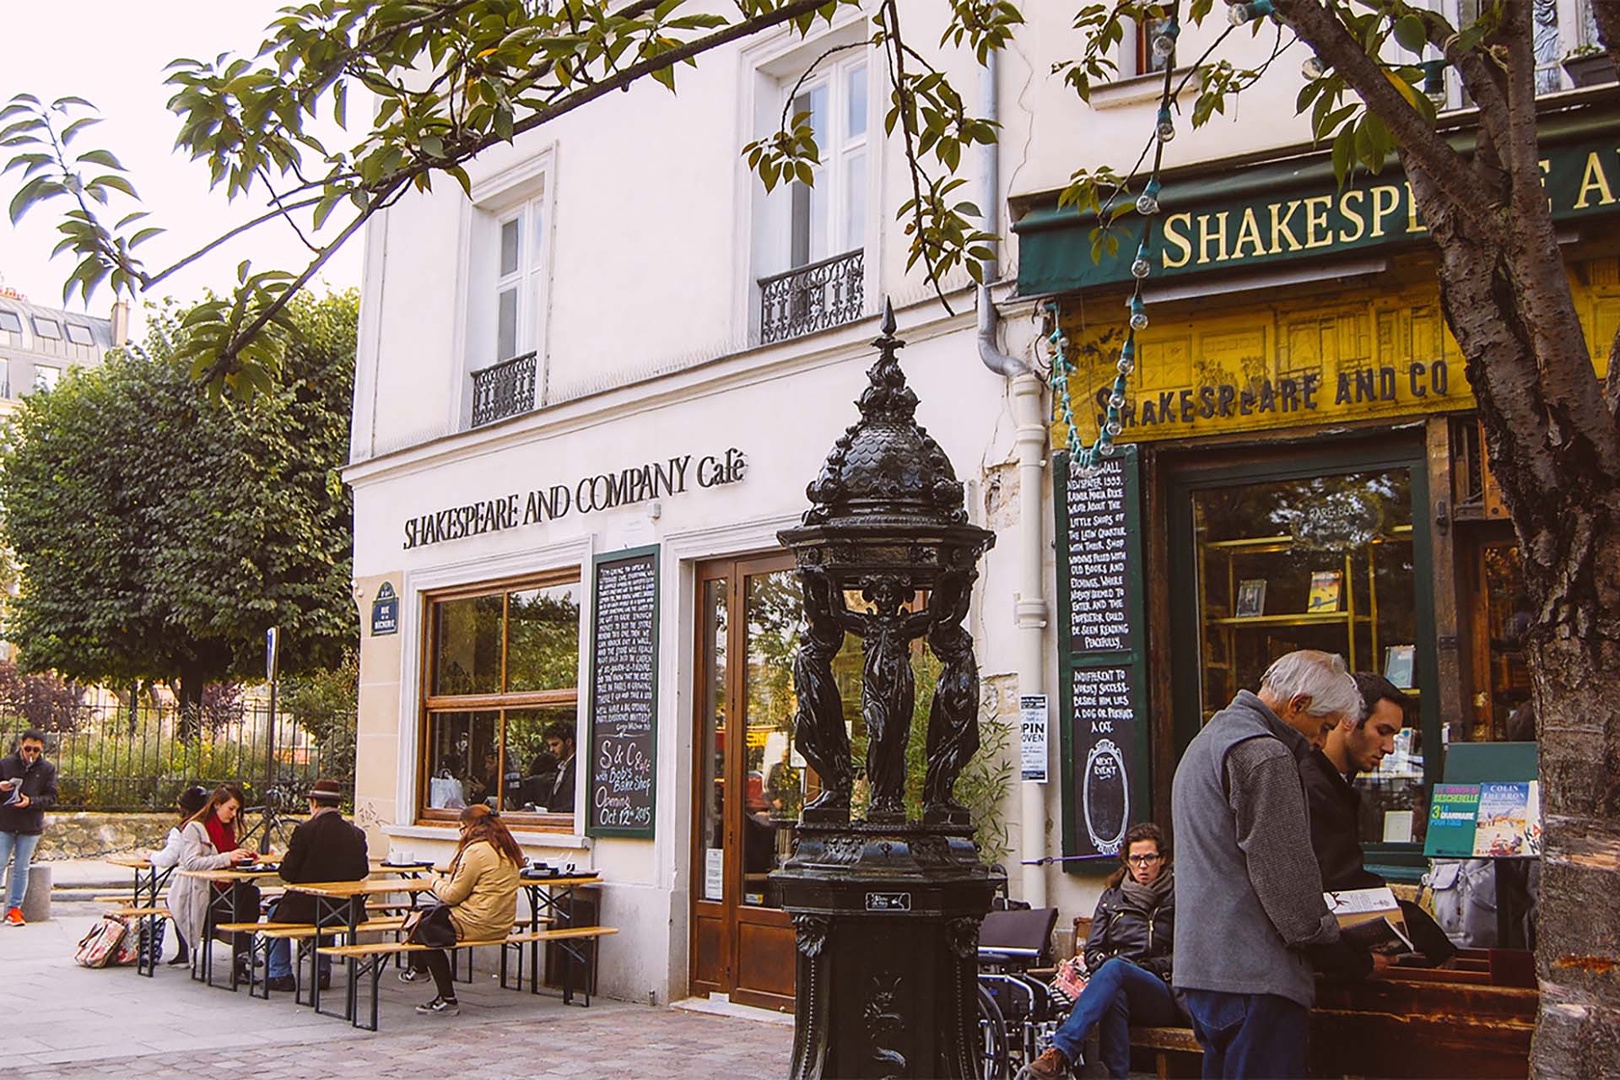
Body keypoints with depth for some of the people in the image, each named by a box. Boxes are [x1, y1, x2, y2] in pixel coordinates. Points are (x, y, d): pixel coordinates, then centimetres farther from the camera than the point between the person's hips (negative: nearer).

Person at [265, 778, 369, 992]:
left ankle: (281, 975, 23)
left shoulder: (305, 831, -14)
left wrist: (286, 859, 11)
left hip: (307, 908, -4)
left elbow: (287, 874, -11)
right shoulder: (356, 834, -2)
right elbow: (362, 872, 6)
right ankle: (322, 972, 33)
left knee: (276, 913, 26)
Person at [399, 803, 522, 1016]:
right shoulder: (506, 849, 12)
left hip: (479, 924, -10)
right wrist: (447, 882, 15)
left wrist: (437, 884, 7)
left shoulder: (476, 851, -16)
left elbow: (453, 895, -12)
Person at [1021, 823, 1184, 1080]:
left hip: (1165, 998, -2)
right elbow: (1092, 950, 16)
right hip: (1119, 985, 3)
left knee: (1115, 968, -36)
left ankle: (1060, 1054, -49)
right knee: (1114, 998, -38)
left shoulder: (1177, 898, 10)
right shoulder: (1112, 897, 21)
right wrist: (1105, 964, -5)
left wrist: (1145, 967, -8)